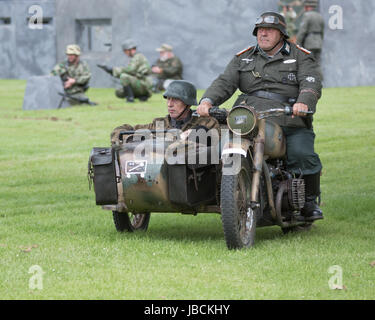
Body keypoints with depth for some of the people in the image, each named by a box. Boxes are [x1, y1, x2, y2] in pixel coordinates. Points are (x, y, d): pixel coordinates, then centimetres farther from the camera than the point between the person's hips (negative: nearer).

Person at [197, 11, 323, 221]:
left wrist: (303, 102, -29)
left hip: (290, 119, -2)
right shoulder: (243, 59, 21)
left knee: (302, 154, -25)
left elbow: (312, 84, -5)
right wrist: (208, 100, -12)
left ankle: (310, 201, -4)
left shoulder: (301, 57, 11)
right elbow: (225, 82, 10)